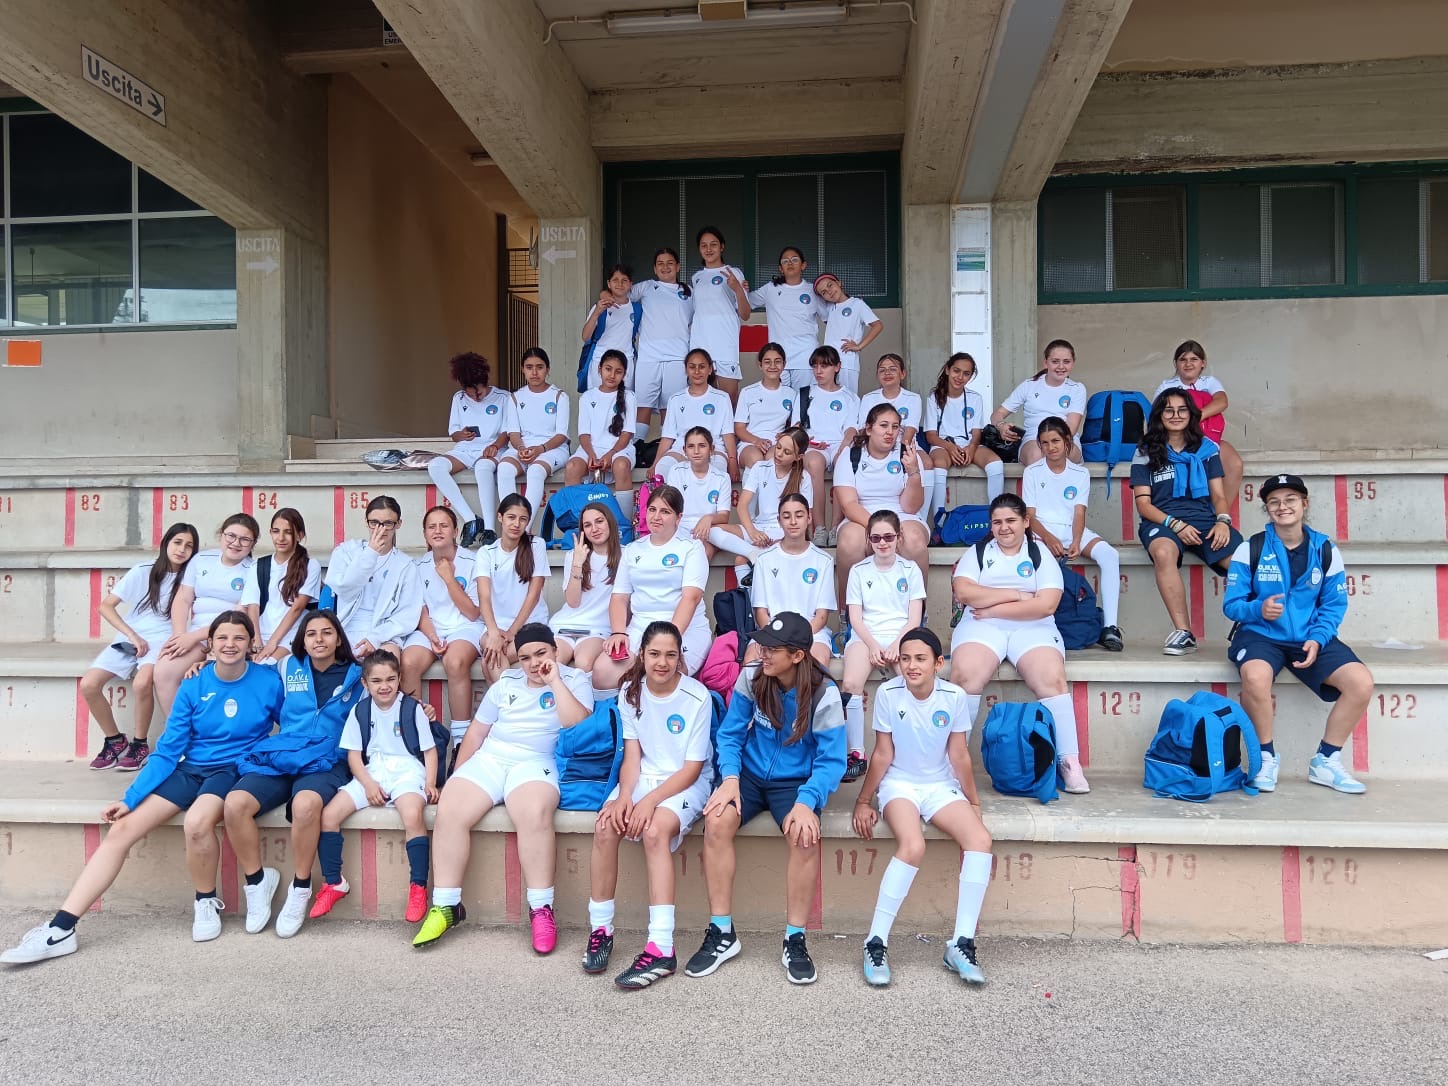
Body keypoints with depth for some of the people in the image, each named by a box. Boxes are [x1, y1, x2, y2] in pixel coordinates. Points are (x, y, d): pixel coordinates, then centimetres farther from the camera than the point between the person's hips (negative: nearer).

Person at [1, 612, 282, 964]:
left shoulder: (269, 681, -7)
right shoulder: (193, 685, 0)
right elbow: (167, 750, 1)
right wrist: (129, 798, -6)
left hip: (236, 771, -4)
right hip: (190, 770, 4)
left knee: (197, 822, -33)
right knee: (121, 829, -12)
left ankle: (207, 902, -6)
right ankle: (61, 929, -7)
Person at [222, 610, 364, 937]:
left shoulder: (356, 675, 11)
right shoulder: (289, 667, 16)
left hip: (326, 763, -3)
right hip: (278, 757, 3)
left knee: (305, 804, -37)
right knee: (235, 804, -27)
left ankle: (300, 889, -15)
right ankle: (257, 881, -4)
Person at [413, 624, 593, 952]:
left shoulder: (575, 681, 6)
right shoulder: (506, 683, 20)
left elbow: (577, 724, -12)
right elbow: (476, 732, 21)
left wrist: (554, 681, -9)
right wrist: (457, 776, 13)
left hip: (536, 763, -4)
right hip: (489, 758, 5)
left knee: (535, 814, -36)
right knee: (449, 812, -21)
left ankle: (541, 908, -24)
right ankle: (446, 905, -10)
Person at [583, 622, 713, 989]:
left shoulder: (697, 697, -13)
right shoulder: (631, 692, 1)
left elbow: (692, 768, -11)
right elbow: (632, 755, 0)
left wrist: (650, 801, -22)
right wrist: (625, 795, -19)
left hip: (686, 783, -4)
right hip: (642, 777, 4)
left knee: (654, 831, -33)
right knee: (605, 826, -25)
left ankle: (661, 949, -30)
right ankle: (600, 931, -8)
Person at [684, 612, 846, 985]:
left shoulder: (824, 694, -13)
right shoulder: (751, 678, -6)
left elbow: (831, 760, -14)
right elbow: (729, 734, 0)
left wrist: (806, 803, -29)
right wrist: (730, 778, -18)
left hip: (794, 781, -2)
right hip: (750, 774, 2)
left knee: (805, 835, -32)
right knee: (717, 820, -27)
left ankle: (795, 939, -11)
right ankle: (722, 933, -12)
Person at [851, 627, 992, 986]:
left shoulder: (955, 697, -10)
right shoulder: (888, 693, -14)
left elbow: (959, 757, 1)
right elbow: (883, 755, -6)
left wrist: (974, 803, 5)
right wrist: (863, 802, -3)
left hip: (941, 787, 3)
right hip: (899, 785, -3)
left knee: (980, 839, -23)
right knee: (913, 846, -31)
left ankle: (961, 944, -13)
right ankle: (876, 942, -19)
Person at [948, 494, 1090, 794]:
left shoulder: (1041, 555, 11)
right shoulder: (976, 553, 15)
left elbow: (1046, 605, -5)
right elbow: (963, 592, -4)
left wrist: (993, 608, -8)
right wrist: (1016, 594, -7)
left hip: (1032, 629, 0)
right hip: (982, 627, 0)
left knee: (1053, 679, -29)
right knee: (965, 675, -30)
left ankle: (1070, 763, -21)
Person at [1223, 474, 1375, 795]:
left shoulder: (1327, 551, 6)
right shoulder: (1250, 549, -2)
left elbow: (1334, 606, 6)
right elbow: (1231, 604, -3)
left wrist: (1317, 639, -12)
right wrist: (1259, 609, -25)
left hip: (1310, 639, 3)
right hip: (1261, 635, -3)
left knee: (1362, 683, -19)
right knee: (1255, 677, -36)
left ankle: (1326, 762, 2)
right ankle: (1267, 757, -9)